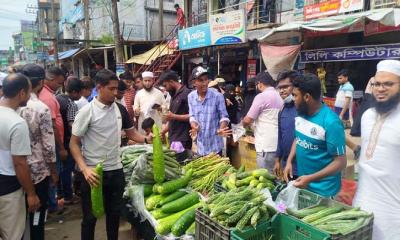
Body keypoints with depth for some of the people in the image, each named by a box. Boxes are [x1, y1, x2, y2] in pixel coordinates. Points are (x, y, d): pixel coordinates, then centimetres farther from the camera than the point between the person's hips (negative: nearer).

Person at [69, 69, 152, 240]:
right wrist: (84, 169, -23)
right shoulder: (87, 112, -13)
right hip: (93, 172, -4)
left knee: (114, 213, 19)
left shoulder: (120, 110, 2)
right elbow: (74, 143, -11)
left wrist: (146, 139, -9)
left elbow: (131, 133, 12)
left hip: (116, 171, 5)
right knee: (90, 217, 11)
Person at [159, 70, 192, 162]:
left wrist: (174, 116, -17)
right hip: (173, 139, 8)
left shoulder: (187, 94, -9)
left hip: (182, 140, -8)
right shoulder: (174, 96, 18)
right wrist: (161, 133, 18)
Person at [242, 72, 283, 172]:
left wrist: (244, 123, 13)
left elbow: (248, 120, -10)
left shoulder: (262, 96, -11)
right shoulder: (279, 96, 12)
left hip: (267, 146, -8)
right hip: (277, 145, 8)